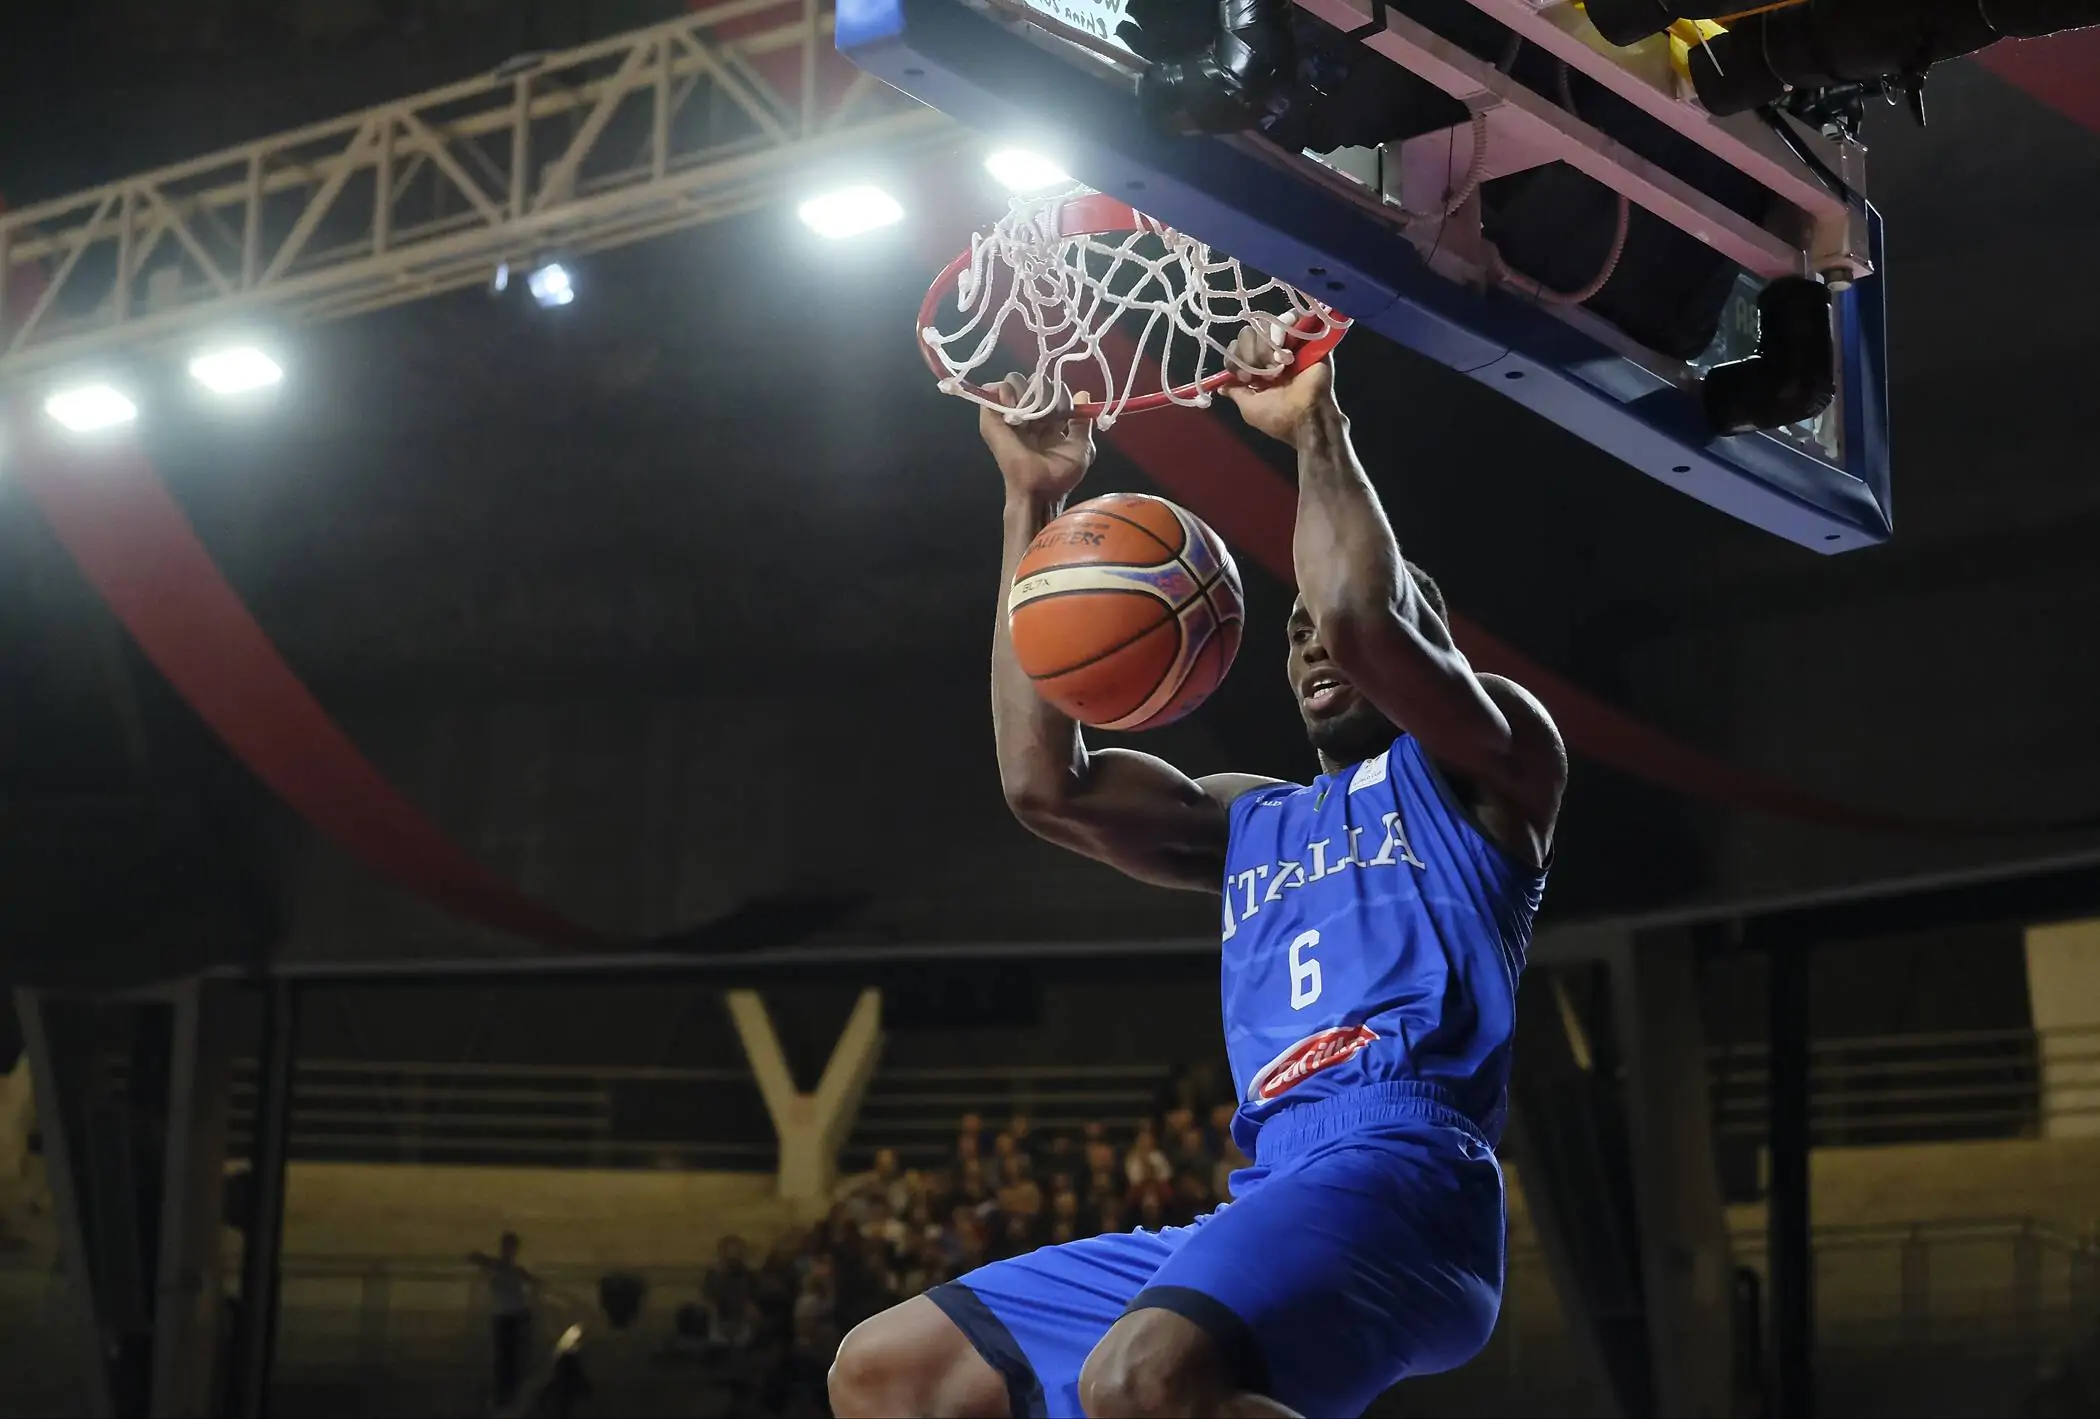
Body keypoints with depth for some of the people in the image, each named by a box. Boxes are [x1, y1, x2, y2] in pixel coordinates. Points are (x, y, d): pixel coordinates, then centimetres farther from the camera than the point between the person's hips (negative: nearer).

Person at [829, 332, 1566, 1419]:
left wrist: (1316, 428, 0)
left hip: (1397, 1174, -8)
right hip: (1262, 1203, 8)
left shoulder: (1483, 773, 11)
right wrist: (1034, 500, 15)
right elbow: (1044, 784, 14)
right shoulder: (1249, 825, 29)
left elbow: (1365, 616, -12)